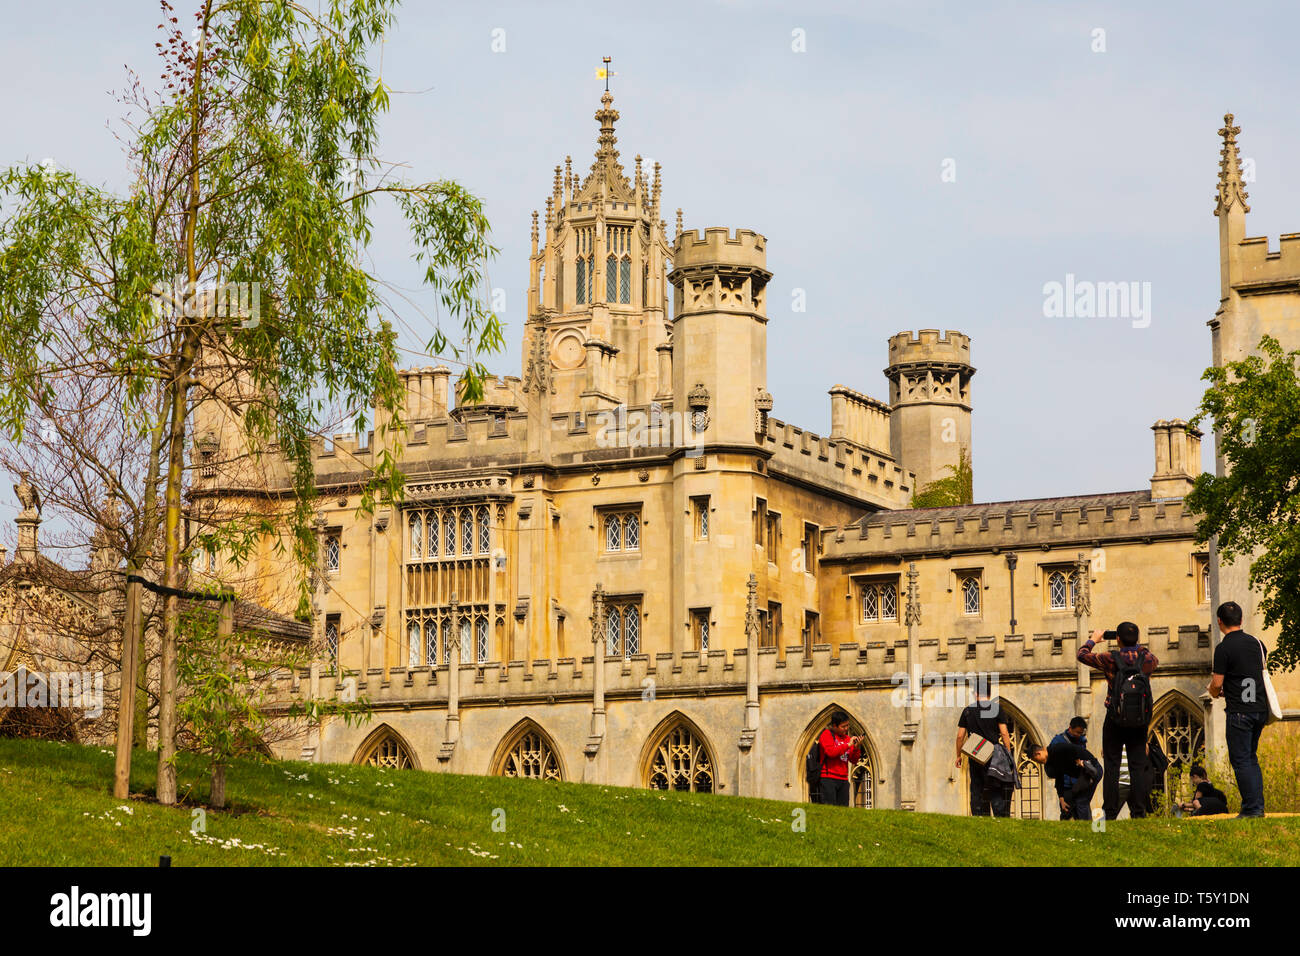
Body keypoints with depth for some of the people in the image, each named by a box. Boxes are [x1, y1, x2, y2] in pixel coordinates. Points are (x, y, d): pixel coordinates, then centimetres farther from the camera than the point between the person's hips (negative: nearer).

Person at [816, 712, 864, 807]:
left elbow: (853, 760, 13)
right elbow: (830, 752, -17)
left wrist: (857, 748, -5)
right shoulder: (827, 734, 0)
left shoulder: (847, 738, 16)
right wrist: (848, 745, -13)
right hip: (829, 778, -6)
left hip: (843, 780, 6)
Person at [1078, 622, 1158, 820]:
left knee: (1111, 767, 2)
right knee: (1138, 767, 5)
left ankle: (1110, 814, 0)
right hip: (1140, 721, 2)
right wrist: (1135, 645, 28)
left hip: (1115, 721, -2)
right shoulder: (1147, 659, -2)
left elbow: (1082, 655, 6)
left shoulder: (1110, 659, -9)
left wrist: (1093, 639, 22)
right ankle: (1139, 812, 1)